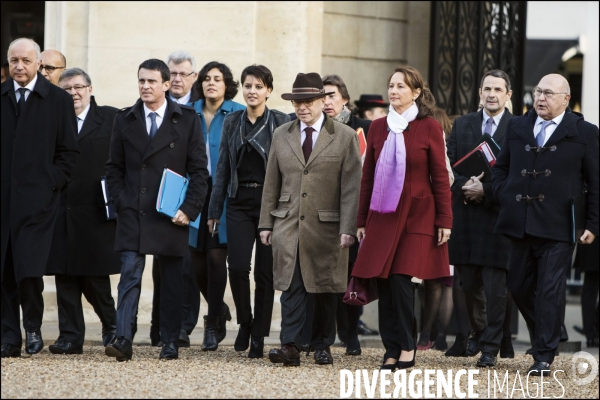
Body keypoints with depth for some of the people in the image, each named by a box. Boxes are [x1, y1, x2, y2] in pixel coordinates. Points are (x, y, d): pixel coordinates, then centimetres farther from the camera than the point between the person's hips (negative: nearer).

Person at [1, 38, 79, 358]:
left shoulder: (58, 100, 5)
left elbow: (69, 151, 6)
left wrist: (53, 184, -4)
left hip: (37, 198, -3)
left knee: (30, 270, -12)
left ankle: (32, 327, 8)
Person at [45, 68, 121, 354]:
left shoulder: (111, 119, 3)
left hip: (96, 212, -2)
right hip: (61, 211, 2)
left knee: (94, 275, 2)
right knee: (65, 277, 2)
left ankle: (111, 323, 25)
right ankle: (70, 337, 7)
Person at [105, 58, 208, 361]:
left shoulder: (187, 120, 3)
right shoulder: (125, 119, 9)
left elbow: (199, 169, 1)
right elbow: (114, 168, 12)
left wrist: (189, 209, -7)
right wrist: (120, 203, -1)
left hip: (171, 215, -1)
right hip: (133, 213, 1)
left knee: (172, 279, 6)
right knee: (130, 274, -10)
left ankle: (170, 343, 13)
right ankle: (123, 340, -17)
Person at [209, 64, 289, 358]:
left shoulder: (281, 122, 0)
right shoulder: (232, 122, 9)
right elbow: (223, 167, 11)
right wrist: (215, 209, 8)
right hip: (239, 202, 2)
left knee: (265, 272, 0)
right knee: (237, 266, -12)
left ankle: (258, 337, 8)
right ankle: (245, 322, 11)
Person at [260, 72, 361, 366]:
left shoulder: (345, 137, 1)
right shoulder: (281, 135, 11)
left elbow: (351, 187, -3)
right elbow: (271, 183, 14)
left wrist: (348, 229, -10)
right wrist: (266, 223, 8)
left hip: (326, 227, -2)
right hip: (288, 225, 2)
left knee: (325, 290, 6)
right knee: (290, 286, -9)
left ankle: (322, 346, 17)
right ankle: (290, 346, -14)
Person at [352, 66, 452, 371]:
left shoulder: (429, 128, -1)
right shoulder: (378, 128, 9)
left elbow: (440, 177, -1)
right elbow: (368, 176, 11)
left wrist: (444, 221, -5)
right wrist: (362, 220, 9)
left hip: (416, 216, -4)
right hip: (382, 216, 4)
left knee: (401, 280, -10)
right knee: (383, 282, -1)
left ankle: (406, 346, 3)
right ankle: (392, 349, 6)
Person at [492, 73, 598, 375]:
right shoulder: (517, 127, 13)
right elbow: (501, 167, 22)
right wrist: (503, 197, 5)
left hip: (557, 226, -5)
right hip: (520, 223, 5)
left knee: (550, 291, -6)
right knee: (519, 286, 10)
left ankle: (544, 357, -2)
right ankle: (545, 336, 31)